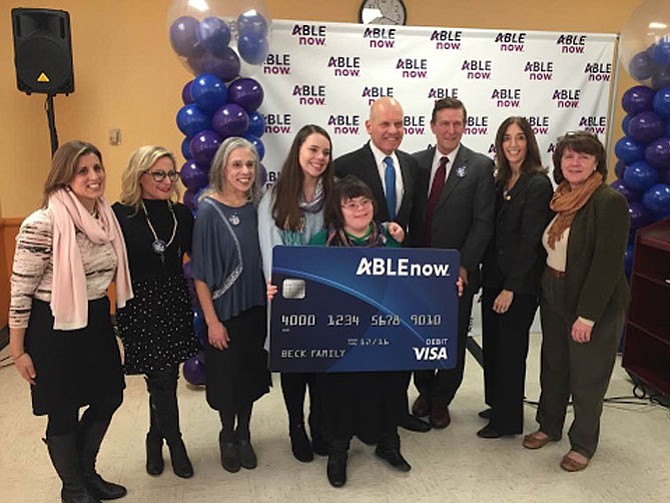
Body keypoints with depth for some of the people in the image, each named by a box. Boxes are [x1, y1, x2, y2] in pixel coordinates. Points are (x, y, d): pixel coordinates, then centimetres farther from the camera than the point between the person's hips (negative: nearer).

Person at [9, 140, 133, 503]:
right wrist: (18, 351, -10)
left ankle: (85, 471, 42)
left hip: (97, 321, 7)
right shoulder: (42, 224, -20)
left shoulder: (106, 216, 1)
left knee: (109, 397, 18)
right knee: (64, 412, 10)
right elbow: (20, 291, -15)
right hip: (55, 327, -7)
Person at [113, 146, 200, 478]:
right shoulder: (120, 214, -9)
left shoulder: (181, 213, 4)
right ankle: (175, 442, 23)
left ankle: (156, 439, 36)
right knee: (163, 379, 1)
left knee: (163, 378, 13)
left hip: (176, 303, 4)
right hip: (139, 307, -4)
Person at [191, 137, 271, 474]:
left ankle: (243, 435, 36)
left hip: (255, 306, 4)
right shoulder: (209, 211, -14)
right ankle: (227, 437, 35)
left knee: (251, 372, 16)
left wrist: (269, 297, 3)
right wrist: (212, 320, -14)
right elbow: (200, 273, -14)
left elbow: (263, 258, 8)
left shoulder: (255, 208, -1)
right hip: (224, 309, -4)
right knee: (226, 375, 12)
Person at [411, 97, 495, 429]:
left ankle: (441, 400, 33)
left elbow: (483, 223, -8)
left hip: (457, 273, -2)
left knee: (454, 340, 12)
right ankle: (425, 391, 38)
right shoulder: (416, 162, 4)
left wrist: (464, 266, -14)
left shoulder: (480, 167, -4)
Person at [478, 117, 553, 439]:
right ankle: (497, 404, 36)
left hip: (519, 284, -7)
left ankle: (507, 420, 22)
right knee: (492, 345, 17)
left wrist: (511, 288, -16)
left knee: (510, 349, 5)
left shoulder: (538, 184, -14)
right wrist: (487, 277, 6)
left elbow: (530, 240, -17)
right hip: (493, 278, 7)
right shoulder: (500, 182, 9)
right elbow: (493, 232, 10)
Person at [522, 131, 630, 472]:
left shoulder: (610, 202, -17)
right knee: (552, 367, 19)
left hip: (594, 306, -6)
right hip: (554, 298, 7)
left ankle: (583, 444, 28)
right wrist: (545, 293, 7)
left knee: (587, 378, 9)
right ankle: (549, 426, 39)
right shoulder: (560, 199, 4)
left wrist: (587, 315, -21)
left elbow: (607, 264, -21)